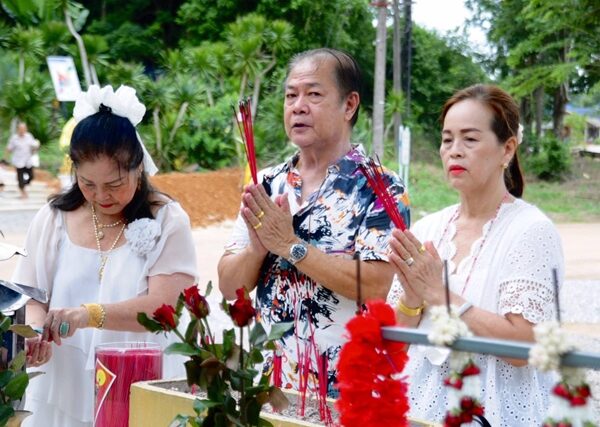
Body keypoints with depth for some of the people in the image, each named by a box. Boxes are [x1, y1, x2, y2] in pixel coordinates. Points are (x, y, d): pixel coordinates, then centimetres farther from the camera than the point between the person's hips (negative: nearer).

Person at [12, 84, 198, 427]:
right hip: (63, 391, 3)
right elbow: (31, 296, 2)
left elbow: (163, 305, -14)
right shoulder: (53, 219, 6)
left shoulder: (167, 221, -3)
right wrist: (36, 332, -21)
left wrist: (89, 314, -28)